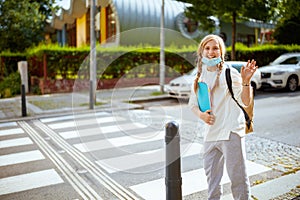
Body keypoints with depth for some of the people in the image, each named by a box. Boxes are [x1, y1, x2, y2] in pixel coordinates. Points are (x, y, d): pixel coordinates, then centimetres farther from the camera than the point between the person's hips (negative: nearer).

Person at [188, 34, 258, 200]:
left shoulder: (230, 73, -6)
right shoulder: (200, 77, 9)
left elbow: (245, 102, -10)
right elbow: (192, 103, 16)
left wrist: (246, 81, -25)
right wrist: (200, 114, -4)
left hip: (231, 131, -5)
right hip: (210, 133, 5)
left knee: (237, 176, 3)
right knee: (211, 173, 17)